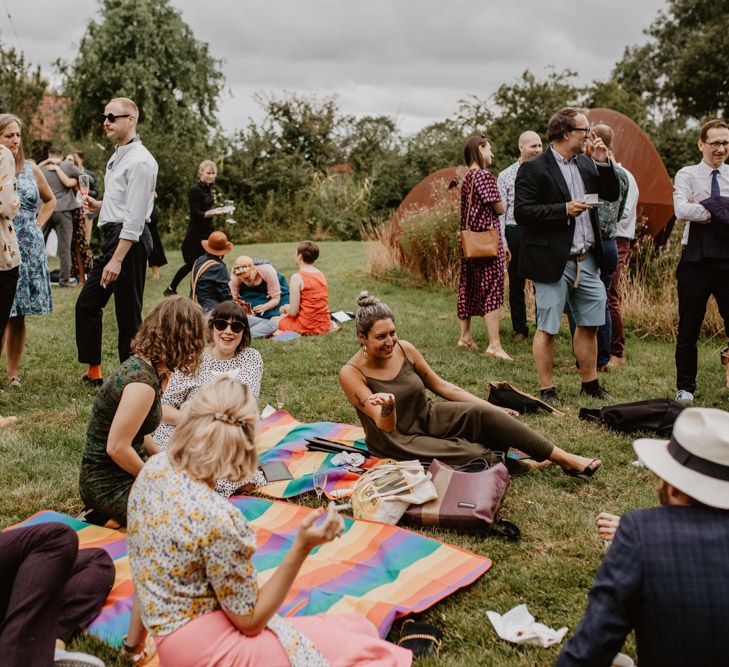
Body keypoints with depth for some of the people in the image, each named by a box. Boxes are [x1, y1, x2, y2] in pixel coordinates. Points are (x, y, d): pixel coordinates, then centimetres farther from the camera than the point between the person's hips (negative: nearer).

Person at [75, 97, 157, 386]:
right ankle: (93, 371, 25)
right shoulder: (118, 156, 17)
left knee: (128, 315, -2)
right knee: (86, 304, 14)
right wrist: (98, 205, 8)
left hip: (130, 240, -10)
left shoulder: (140, 161, -14)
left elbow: (135, 216, -20)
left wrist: (117, 260, -24)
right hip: (112, 236, 10)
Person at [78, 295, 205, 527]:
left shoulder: (140, 365, 5)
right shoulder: (142, 382, -24)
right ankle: (112, 518, -3)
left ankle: (108, 513, 11)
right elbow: (117, 447, -23)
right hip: (109, 487, -9)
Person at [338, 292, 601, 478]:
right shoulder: (351, 374, -19)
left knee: (481, 413, -22)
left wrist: (491, 408, 1)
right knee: (469, 454, -29)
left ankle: (564, 458, -19)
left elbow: (442, 386, 4)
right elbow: (386, 427, -25)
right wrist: (387, 407, -50)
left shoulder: (404, 349, -6)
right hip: (397, 441, -4)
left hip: (428, 418, 4)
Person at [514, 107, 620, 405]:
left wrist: (603, 162, 1)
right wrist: (564, 210, -20)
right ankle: (546, 390, 12)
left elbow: (611, 194, 14)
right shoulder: (533, 168, -9)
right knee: (547, 328, 1)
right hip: (552, 262, -7)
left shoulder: (587, 164, 13)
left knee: (589, 324, 14)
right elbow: (521, 212, -16)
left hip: (587, 261, 7)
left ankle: (590, 383, 28)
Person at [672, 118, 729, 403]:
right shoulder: (687, 175, 2)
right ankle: (685, 387, 18)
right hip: (696, 260, -2)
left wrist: (705, 213, -15)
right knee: (689, 329, 6)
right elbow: (681, 210, -15)